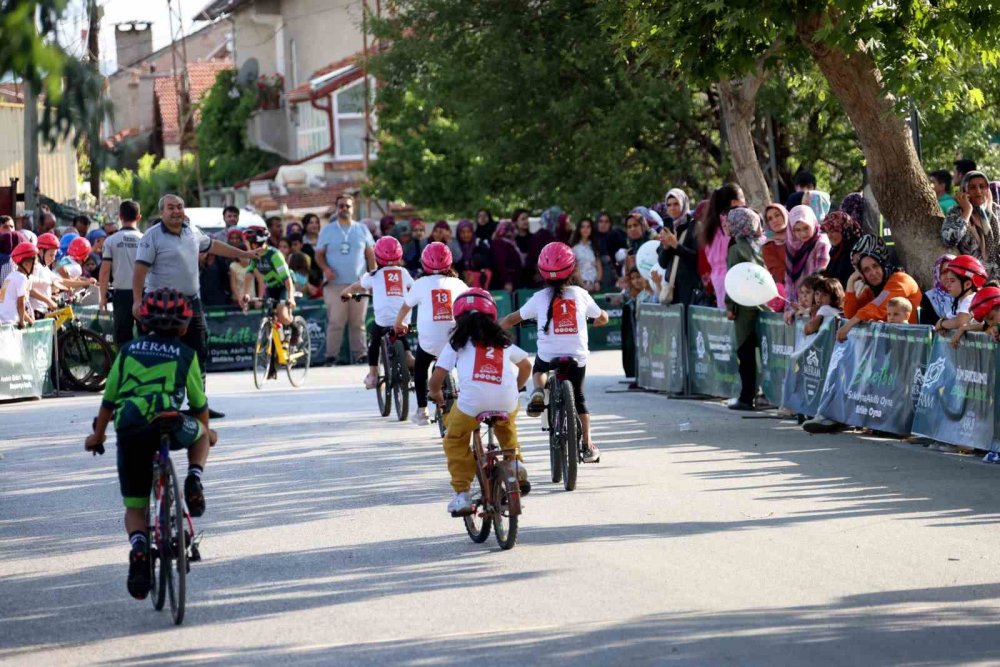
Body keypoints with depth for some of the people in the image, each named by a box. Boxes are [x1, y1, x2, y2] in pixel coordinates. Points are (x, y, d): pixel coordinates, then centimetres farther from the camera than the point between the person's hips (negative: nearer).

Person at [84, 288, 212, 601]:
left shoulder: (128, 351, 20)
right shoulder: (185, 354, 16)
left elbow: (108, 400, 22)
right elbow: (199, 404, 24)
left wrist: (97, 435, 37)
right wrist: (205, 431, 44)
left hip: (129, 433, 2)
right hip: (170, 427, -2)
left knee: (134, 507, 14)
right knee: (199, 434, 34)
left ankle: (139, 547, -17)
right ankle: (194, 478, 5)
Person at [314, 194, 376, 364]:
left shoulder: (362, 229, 13)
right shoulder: (328, 230, 9)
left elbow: (370, 254, 14)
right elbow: (319, 254, 7)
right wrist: (326, 269, -12)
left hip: (359, 284, 2)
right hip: (335, 284, -2)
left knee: (358, 323, 3)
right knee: (335, 322, -7)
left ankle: (359, 354, 7)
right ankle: (331, 355, -3)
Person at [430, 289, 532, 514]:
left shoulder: (458, 342, 13)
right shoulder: (502, 340, 23)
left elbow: (437, 378, 7)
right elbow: (526, 365, 30)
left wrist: (435, 394, 28)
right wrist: (515, 388, 46)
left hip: (471, 403, -3)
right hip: (506, 404, 3)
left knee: (455, 442, 22)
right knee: (506, 427, 39)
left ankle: (461, 494, 11)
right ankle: (515, 461, 19)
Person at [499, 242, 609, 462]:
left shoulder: (539, 298, -1)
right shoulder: (581, 294, 3)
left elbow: (512, 319, 7)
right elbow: (603, 318, 18)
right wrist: (594, 322, 41)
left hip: (548, 355, -1)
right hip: (577, 356, 1)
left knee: (539, 368, 34)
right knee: (578, 398, 21)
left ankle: (538, 391, 0)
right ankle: (588, 445, 16)